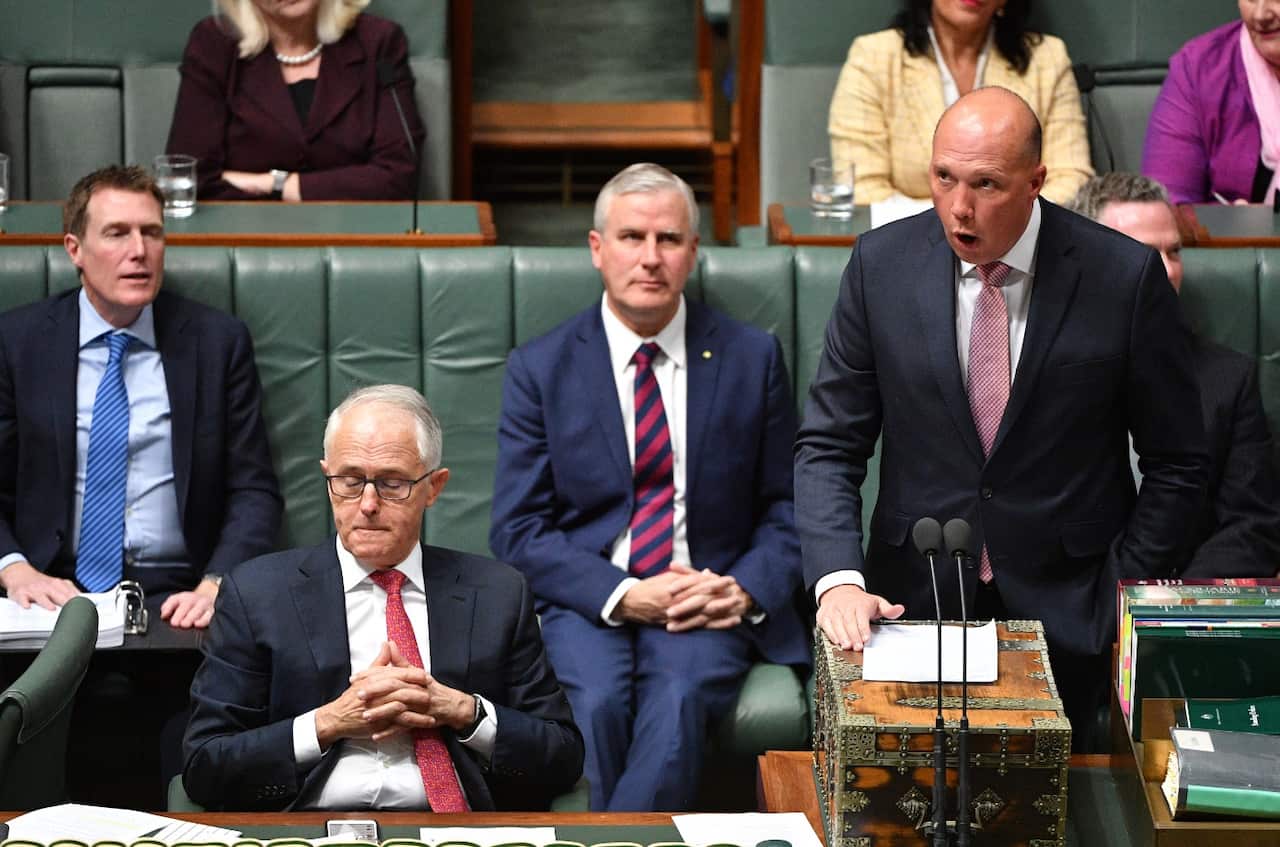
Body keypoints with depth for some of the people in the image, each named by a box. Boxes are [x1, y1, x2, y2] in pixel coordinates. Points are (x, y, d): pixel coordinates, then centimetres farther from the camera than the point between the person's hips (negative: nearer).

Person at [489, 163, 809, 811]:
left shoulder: (752, 357, 9)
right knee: (595, 702, -32)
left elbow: (788, 508, 11)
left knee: (678, 697, -32)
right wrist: (623, 595, -14)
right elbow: (517, 531, 1)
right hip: (586, 598, 0)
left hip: (707, 603, 0)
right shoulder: (540, 368, 6)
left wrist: (746, 589, -10)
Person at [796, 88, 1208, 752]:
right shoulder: (881, 265, -5)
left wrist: (1118, 596, -6)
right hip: (914, 600, 1)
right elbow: (828, 447, -2)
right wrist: (838, 579, -17)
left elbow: (1175, 463, 0)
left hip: (1063, 610, -1)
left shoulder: (1125, 277, -10)